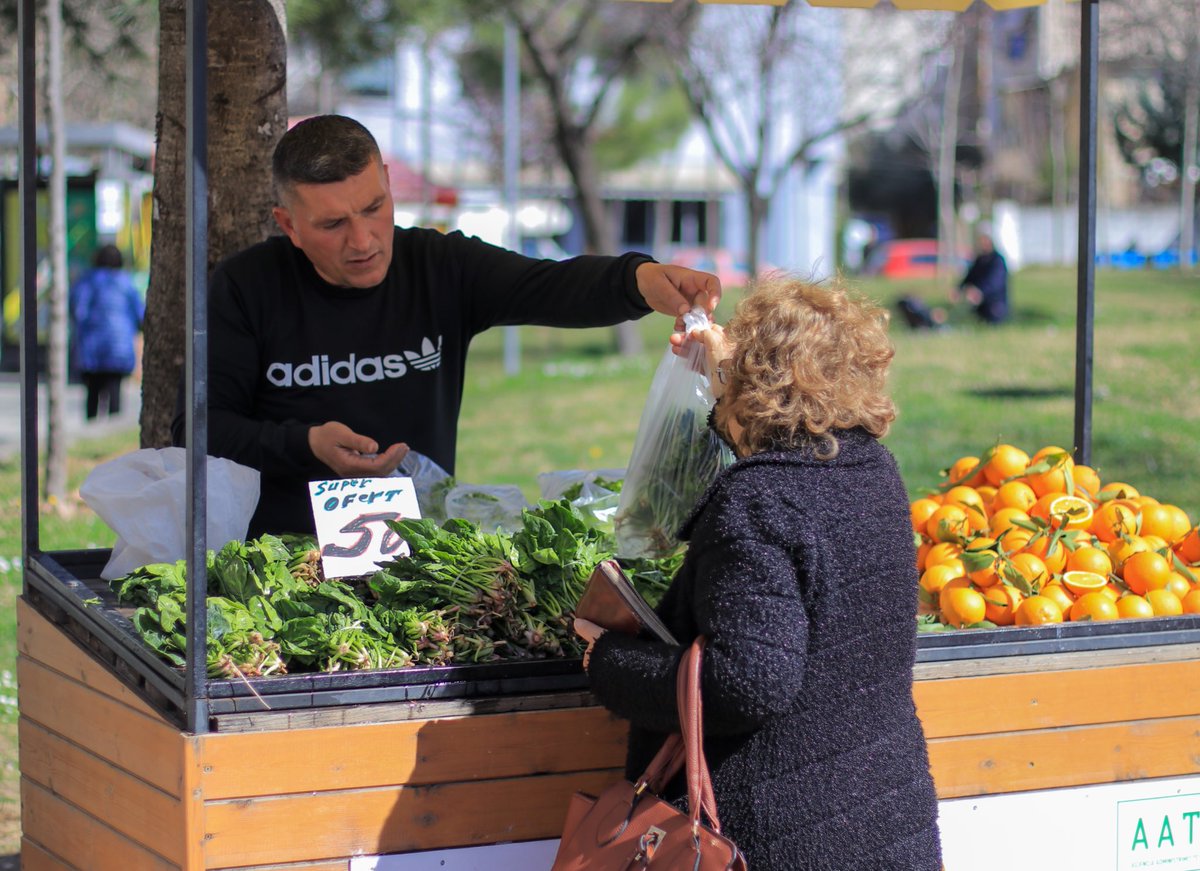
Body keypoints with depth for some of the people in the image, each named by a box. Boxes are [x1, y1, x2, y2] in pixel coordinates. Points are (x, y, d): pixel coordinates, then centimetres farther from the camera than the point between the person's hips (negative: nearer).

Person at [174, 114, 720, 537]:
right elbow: (199, 427, -1)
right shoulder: (245, 287, -1)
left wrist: (638, 279, -33)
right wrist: (306, 445, -16)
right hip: (279, 549, -1)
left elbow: (550, 287, -13)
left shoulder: (442, 268, 2)